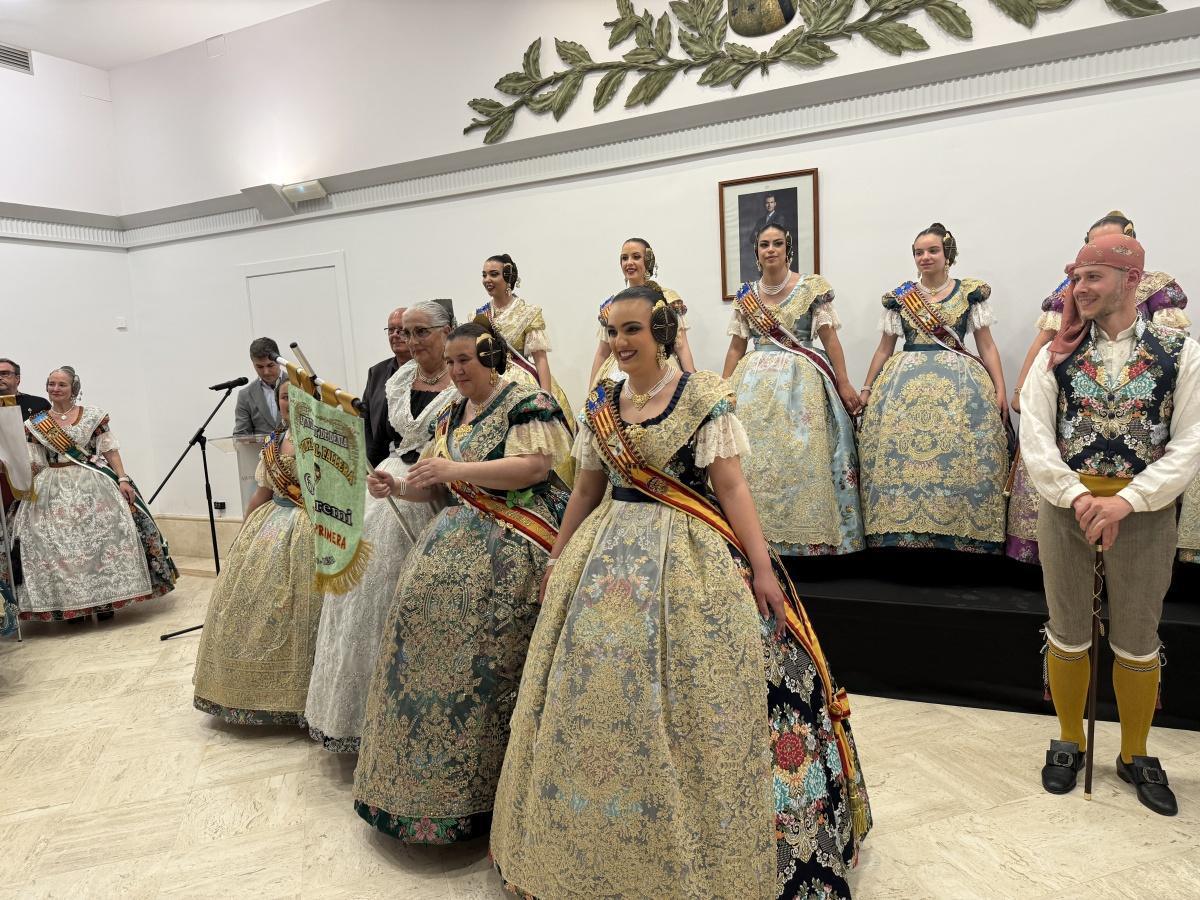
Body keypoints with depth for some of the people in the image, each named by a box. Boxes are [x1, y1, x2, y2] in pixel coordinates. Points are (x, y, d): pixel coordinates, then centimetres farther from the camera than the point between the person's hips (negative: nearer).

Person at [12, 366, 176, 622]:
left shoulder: (93, 415, 4)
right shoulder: (35, 424, 9)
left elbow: (110, 450, 1)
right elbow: (33, 464, 10)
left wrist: (123, 479, -8)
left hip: (93, 485, -2)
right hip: (53, 491, 2)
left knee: (103, 535, -11)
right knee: (57, 542, -6)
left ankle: (105, 598, -1)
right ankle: (70, 602, 3)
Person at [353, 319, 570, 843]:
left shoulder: (525, 401, -4)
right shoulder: (450, 417, 20)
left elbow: (537, 466, -17)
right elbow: (437, 489, 21)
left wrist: (456, 469, -20)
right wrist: (397, 487, 0)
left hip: (512, 546, -7)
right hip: (457, 540, 7)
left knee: (481, 659, -11)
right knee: (427, 629, 0)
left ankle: (477, 789, 4)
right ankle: (427, 782, 15)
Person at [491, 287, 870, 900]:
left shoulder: (703, 397, -7)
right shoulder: (600, 405, 8)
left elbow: (731, 486, -9)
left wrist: (762, 568, -14)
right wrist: (557, 560, 17)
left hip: (688, 557, -5)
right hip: (609, 557, 5)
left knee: (685, 706, -2)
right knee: (595, 699, 10)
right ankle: (596, 849, 30)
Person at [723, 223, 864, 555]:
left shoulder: (812, 287, 1)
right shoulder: (747, 295, 10)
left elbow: (829, 338, -1)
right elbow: (736, 347, 12)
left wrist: (844, 384, -6)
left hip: (801, 380, -3)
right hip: (755, 381, 3)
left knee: (799, 457, -6)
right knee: (754, 457, 0)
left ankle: (807, 536, 5)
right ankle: (758, 534, 11)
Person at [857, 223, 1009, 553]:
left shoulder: (971, 292, 7)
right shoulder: (898, 297, 10)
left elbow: (987, 346, 7)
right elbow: (884, 349, 15)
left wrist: (1000, 390, -2)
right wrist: (867, 389, 12)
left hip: (959, 382, -1)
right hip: (905, 381, 1)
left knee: (959, 455, -10)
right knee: (899, 452, -7)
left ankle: (959, 529, 0)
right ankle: (901, 531, 2)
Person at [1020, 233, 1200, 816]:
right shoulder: (1057, 354, 1)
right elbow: (1035, 438, -5)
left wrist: (1125, 501, -18)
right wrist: (1078, 497, -17)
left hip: (1146, 511, 0)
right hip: (1067, 504, 1)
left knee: (1137, 640, 12)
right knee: (1068, 632, 12)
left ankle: (1135, 755, 33)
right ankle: (1069, 741, 32)